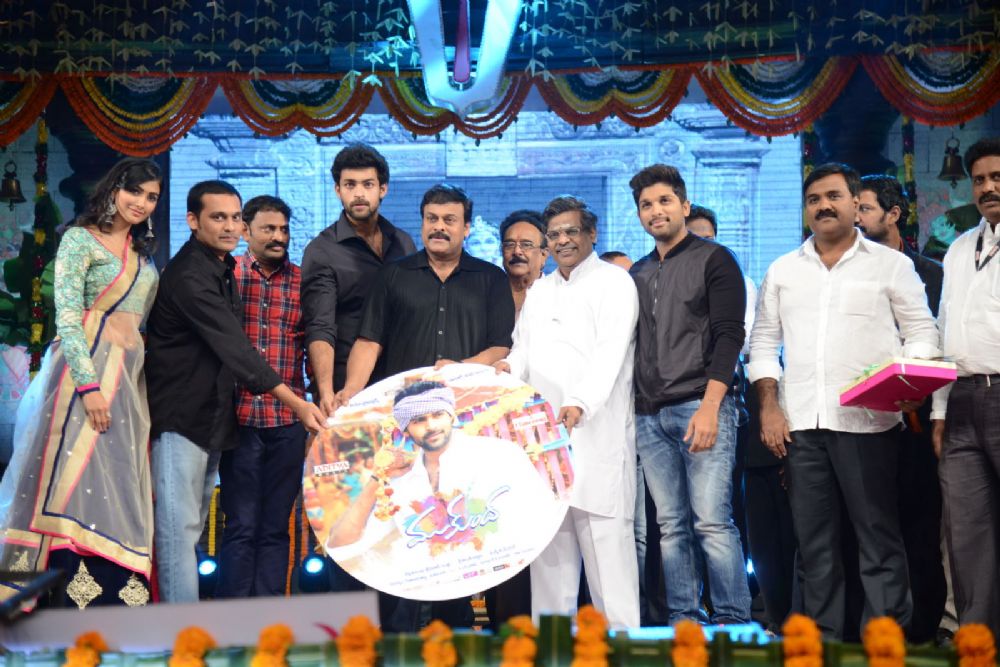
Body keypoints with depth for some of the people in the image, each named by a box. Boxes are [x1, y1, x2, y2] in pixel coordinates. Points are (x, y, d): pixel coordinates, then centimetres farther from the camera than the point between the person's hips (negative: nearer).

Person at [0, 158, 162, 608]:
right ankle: (61, 600, -5)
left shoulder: (141, 254, 19)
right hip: (84, 371, -7)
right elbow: (67, 317, -12)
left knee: (116, 495, 5)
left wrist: (125, 383, 10)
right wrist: (89, 385, -21)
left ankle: (111, 599, 8)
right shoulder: (80, 238, -2)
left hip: (129, 379, 7)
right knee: (73, 484, -9)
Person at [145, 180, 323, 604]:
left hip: (212, 417, 10)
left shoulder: (221, 269, 13)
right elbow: (235, 348, -25)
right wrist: (296, 403, -29)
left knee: (190, 528, 14)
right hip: (181, 416, -9)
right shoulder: (189, 275, -18)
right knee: (180, 527, -6)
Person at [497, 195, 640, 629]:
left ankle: (618, 636, -3)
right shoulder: (539, 291, 23)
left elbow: (610, 352, -12)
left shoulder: (614, 283, 1)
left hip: (595, 430, -6)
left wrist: (580, 404, -26)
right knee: (548, 540, 7)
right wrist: (508, 368, -3)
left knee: (604, 536, -8)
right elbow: (524, 349, 21)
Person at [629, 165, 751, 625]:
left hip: (700, 408, -5)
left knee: (712, 523, -9)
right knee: (671, 526, 5)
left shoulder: (714, 260, 2)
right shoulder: (639, 274, 19)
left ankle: (733, 622, -2)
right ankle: (683, 622, 11)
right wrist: (631, 407, 11)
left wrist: (710, 406, -17)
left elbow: (729, 336, -7)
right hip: (649, 415, 6)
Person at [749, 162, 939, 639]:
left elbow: (921, 334, 5)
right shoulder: (783, 271, 14)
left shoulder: (891, 264, 6)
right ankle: (823, 635, 15)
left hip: (867, 421, -3)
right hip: (800, 423, 3)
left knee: (879, 535, -1)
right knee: (813, 540, 7)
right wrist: (769, 406, 2)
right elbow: (763, 344, 14)